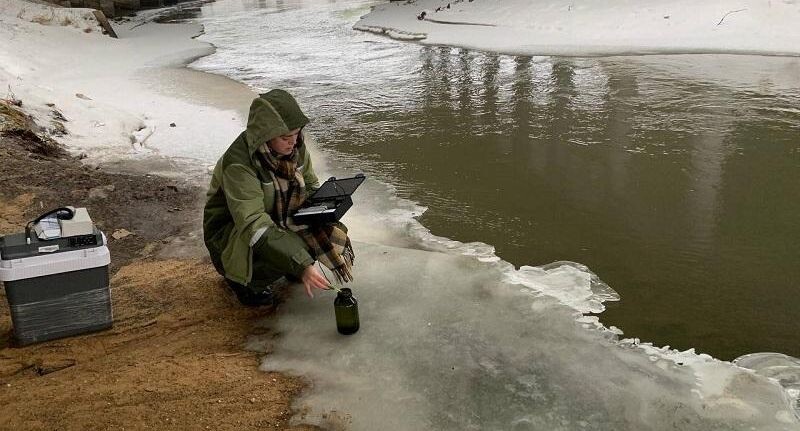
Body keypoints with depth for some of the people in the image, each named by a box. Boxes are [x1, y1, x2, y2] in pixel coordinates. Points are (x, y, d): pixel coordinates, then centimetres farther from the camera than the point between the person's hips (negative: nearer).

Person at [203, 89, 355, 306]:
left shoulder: (294, 147, -10)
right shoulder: (238, 164, -31)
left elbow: (311, 185, 9)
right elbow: (253, 224, -38)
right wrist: (302, 266, -45)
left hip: (278, 219, 7)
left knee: (330, 232, -14)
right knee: (291, 248, -33)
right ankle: (245, 281, -3)